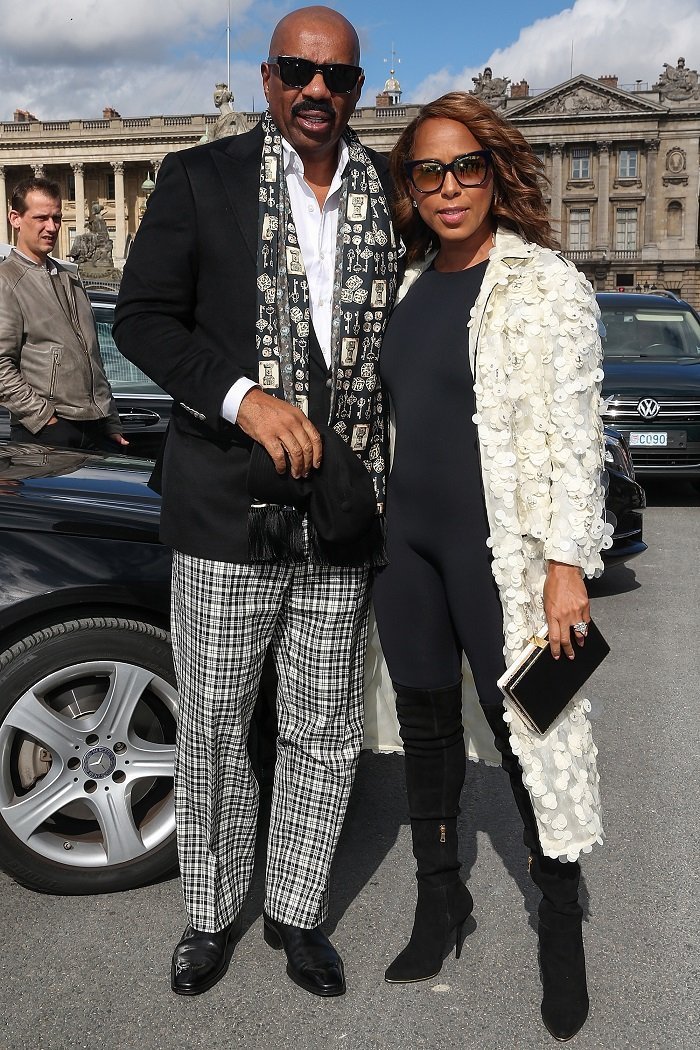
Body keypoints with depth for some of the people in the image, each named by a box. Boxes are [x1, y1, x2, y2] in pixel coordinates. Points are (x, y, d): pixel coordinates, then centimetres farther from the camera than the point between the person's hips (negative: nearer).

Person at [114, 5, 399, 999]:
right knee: (212, 724, 9)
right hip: (228, 505, -2)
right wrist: (243, 397, -19)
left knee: (325, 730, 12)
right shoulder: (200, 178, 0)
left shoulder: (389, 191, 8)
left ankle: (297, 911, 33)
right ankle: (213, 912, 31)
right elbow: (143, 317, -3)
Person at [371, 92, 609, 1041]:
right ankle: (440, 897, 33)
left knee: (527, 734, 1)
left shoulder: (547, 286, -7)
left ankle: (562, 923, 22)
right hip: (407, 540, 6)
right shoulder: (408, 286, 11)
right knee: (426, 725, 14)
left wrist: (566, 562, -16)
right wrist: (376, 527, 15)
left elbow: (574, 437, -11)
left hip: (498, 550, -6)